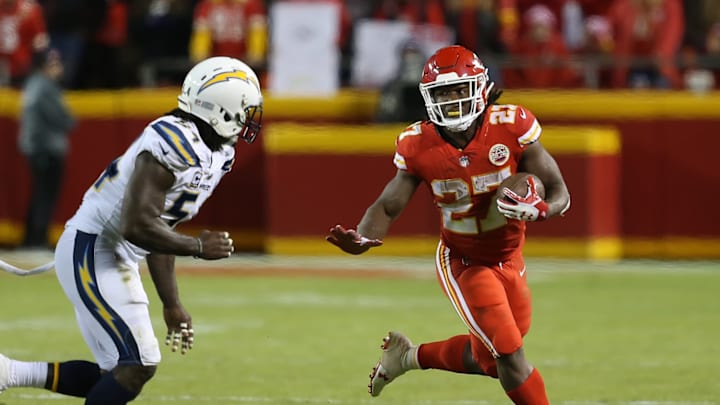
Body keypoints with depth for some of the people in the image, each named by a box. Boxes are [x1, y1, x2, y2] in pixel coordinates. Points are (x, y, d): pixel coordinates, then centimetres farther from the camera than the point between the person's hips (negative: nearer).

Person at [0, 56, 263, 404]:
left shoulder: (217, 154, 9)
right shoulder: (174, 144, -23)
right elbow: (138, 227, -28)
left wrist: (172, 304, 17)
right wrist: (198, 247, -14)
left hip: (118, 260, 10)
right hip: (90, 253, -10)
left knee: (120, 373, 9)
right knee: (136, 367, -12)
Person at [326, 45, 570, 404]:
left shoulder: (511, 127, -19)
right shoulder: (420, 146, -16)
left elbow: (559, 194, -14)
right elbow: (387, 206, -11)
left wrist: (538, 209, -38)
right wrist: (360, 241, -32)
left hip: (508, 259, 3)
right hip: (462, 263, -3)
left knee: (489, 358, 16)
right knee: (510, 355, -12)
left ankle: (410, 356, 39)